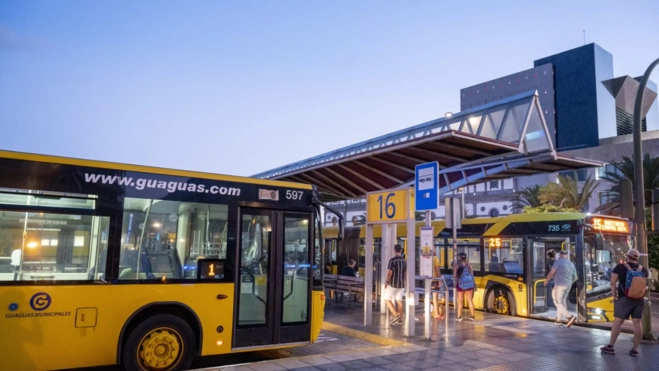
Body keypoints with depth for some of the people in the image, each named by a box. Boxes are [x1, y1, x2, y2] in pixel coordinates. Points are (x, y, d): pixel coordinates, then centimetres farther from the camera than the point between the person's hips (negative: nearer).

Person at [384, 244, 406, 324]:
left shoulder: (392, 260, -14)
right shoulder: (404, 261, 5)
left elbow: (390, 272, -17)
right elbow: (405, 274, 11)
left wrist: (386, 281, -6)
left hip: (392, 283, -6)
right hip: (401, 284, 6)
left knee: (388, 299, 4)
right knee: (399, 301, 10)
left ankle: (396, 315, -9)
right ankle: (399, 319, 11)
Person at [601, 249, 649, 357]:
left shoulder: (620, 267, -4)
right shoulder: (643, 269, 7)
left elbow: (613, 282, -7)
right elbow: (645, 286, 11)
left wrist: (614, 295, 0)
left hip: (624, 298, -4)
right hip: (639, 299, 4)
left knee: (618, 321, -1)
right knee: (637, 323, 5)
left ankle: (610, 346, 2)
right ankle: (635, 349, 8)